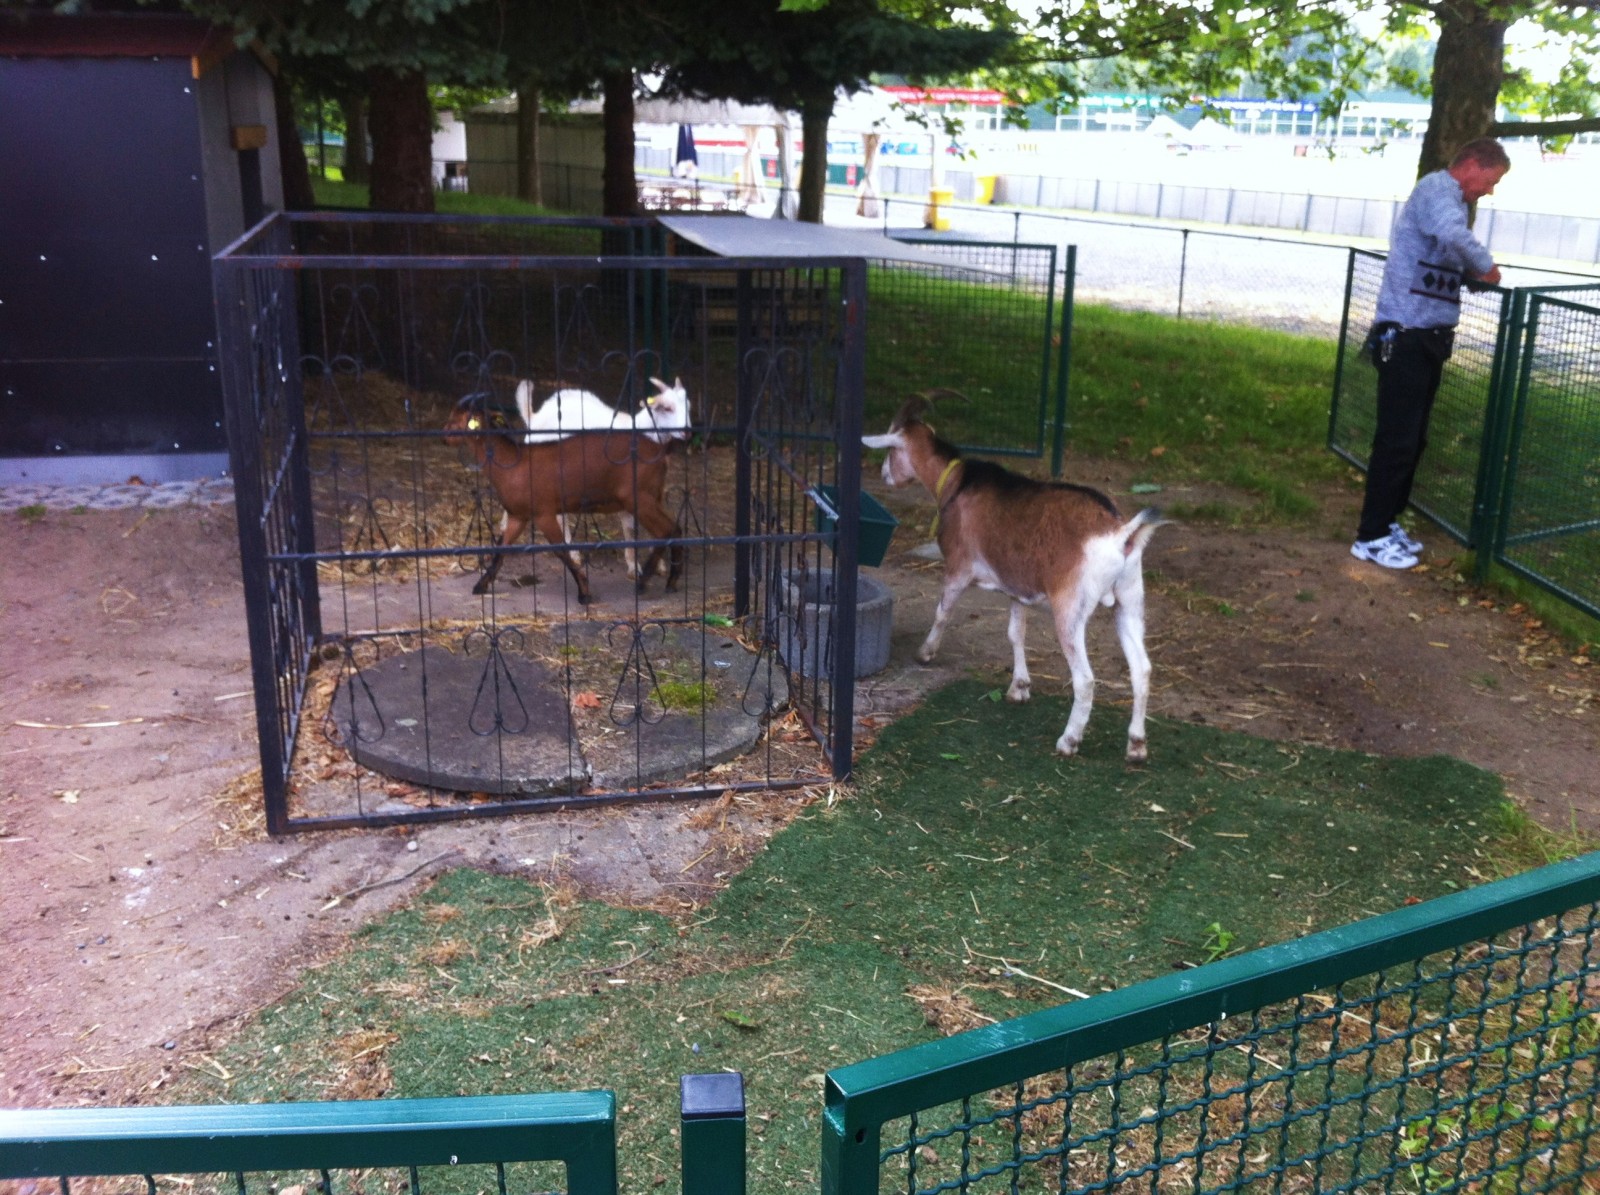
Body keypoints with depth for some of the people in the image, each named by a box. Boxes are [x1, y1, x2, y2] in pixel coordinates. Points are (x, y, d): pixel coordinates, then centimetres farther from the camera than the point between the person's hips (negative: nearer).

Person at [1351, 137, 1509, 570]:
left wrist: (1476, 273, 4)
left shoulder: (1446, 196, 20)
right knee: (1397, 439, -7)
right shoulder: (1437, 188, -12)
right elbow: (1454, 235, -32)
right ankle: (1371, 537, -1)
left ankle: (1387, 522, 23)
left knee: (1413, 438, 14)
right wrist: (1487, 267, -18)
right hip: (1407, 338, -10)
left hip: (1427, 338, 10)